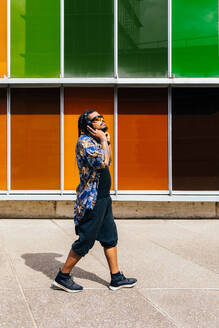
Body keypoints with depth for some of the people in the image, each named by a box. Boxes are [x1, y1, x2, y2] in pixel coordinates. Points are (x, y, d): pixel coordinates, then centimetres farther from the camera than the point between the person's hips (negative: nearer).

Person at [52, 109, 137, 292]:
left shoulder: (95, 141, 14)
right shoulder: (84, 141, -16)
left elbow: (109, 161, 24)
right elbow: (103, 162, -26)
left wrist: (107, 141, 13)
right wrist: (103, 140, -14)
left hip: (104, 198, 10)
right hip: (92, 200, -10)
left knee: (110, 238, 14)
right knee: (85, 241, -1)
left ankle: (116, 278, 23)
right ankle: (62, 277, 13)